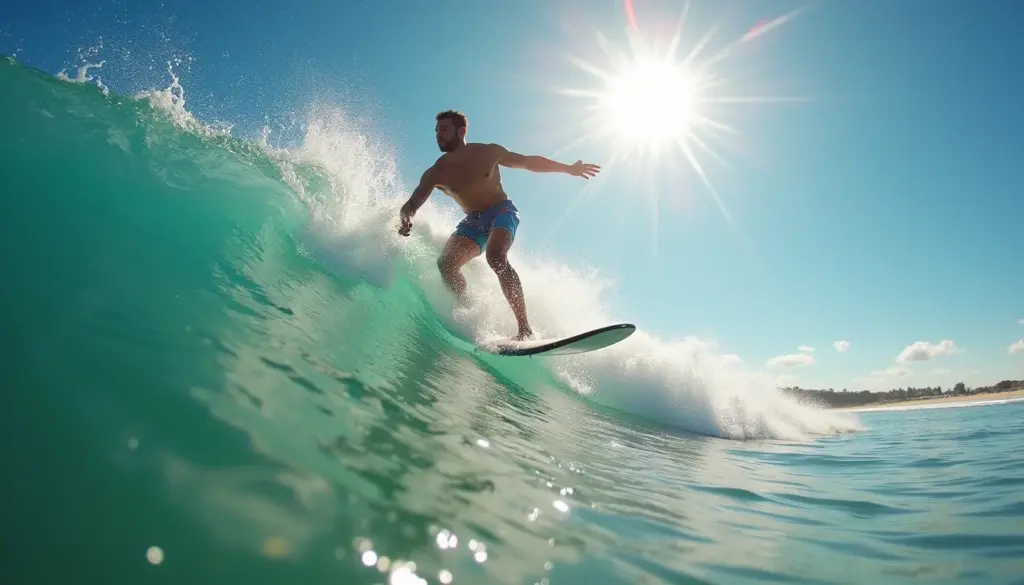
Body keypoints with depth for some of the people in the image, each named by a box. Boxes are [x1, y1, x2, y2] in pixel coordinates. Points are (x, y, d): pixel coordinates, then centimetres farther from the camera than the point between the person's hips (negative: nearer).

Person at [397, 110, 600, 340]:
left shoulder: (488, 152, -6)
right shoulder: (435, 173, -4)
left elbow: (529, 162, 6)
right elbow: (412, 203, -9)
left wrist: (569, 169, 9)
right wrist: (405, 218, -36)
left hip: (502, 212, -3)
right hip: (472, 221, 4)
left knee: (495, 256, -34)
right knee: (446, 263, -24)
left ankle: (525, 329, -39)